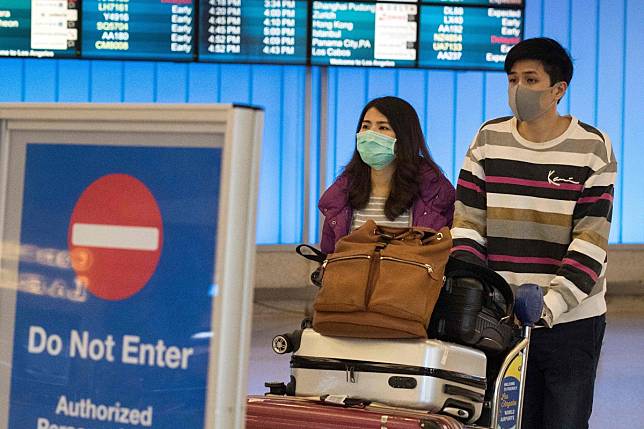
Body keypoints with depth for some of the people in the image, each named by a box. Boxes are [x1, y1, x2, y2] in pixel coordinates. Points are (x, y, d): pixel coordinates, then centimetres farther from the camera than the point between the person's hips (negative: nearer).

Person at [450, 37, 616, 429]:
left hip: (572, 320, -2)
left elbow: (591, 239, -9)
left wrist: (551, 304, -19)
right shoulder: (489, 139, 6)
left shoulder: (593, 147, -3)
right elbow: (468, 223, 4)